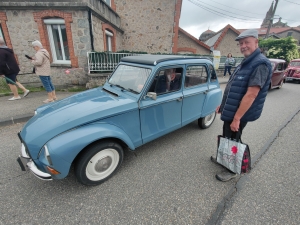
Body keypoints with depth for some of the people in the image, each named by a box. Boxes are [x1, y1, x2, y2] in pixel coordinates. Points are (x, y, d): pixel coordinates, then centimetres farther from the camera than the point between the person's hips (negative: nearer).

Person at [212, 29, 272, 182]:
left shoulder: (260, 64, -19)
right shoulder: (246, 62, 11)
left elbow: (251, 95, -26)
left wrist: (237, 118, -26)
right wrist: (223, 105, 17)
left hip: (239, 114, -9)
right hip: (230, 111, 9)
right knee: (226, 138, 22)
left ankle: (232, 170, 27)